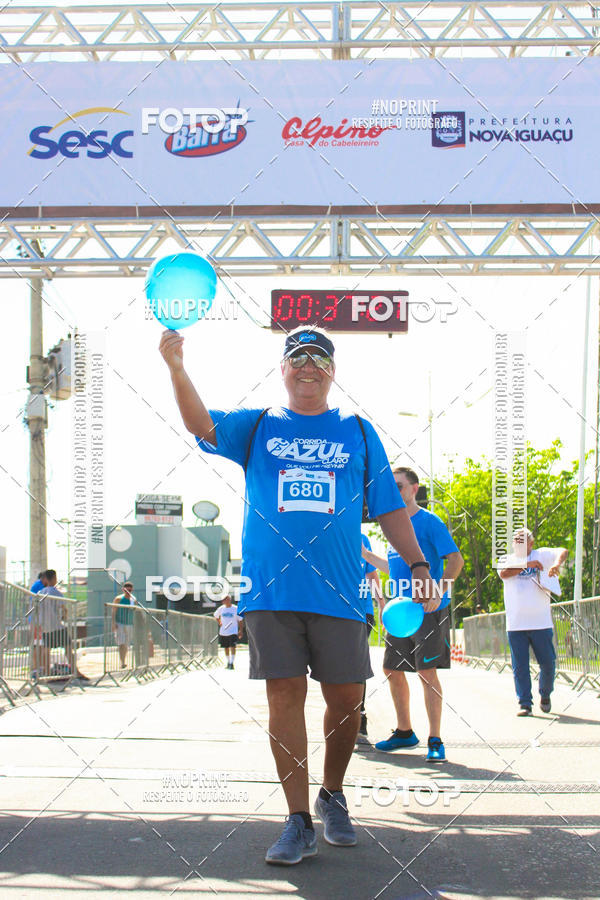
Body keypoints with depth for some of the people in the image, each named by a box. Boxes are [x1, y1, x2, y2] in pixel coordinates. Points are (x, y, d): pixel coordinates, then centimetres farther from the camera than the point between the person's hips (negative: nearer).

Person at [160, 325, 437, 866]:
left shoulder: (358, 432, 14)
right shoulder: (256, 427, 12)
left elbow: (389, 507, 14)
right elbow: (201, 424, -6)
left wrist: (419, 564, 3)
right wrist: (177, 369, -23)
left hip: (339, 593, 1)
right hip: (271, 591, 0)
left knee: (346, 701, 1)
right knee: (285, 697, -3)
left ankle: (333, 795, 26)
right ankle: (299, 822, 3)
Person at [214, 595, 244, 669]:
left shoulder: (235, 609, -5)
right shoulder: (221, 608, 4)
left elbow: (240, 620, 1)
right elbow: (215, 615, 24)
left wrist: (240, 631, -3)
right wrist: (219, 623, 11)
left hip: (233, 632, -4)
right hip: (223, 632, 4)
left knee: (232, 647, -15)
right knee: (226, 648, 11)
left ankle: (232, 663, -16)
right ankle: (228, 662, 25)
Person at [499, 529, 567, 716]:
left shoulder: (541, 555, 8)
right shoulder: (507, 561, 12)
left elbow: (562, 551, -7)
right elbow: (503, 573, -10)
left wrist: (557, 564, -28)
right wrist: (526, 565, -17)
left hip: (541, 623, -1)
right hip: (516, 625, 1)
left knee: (548, 663, 3)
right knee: (520, 667, 0)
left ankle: (545, 695, 26)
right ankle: (525, 703, 7)